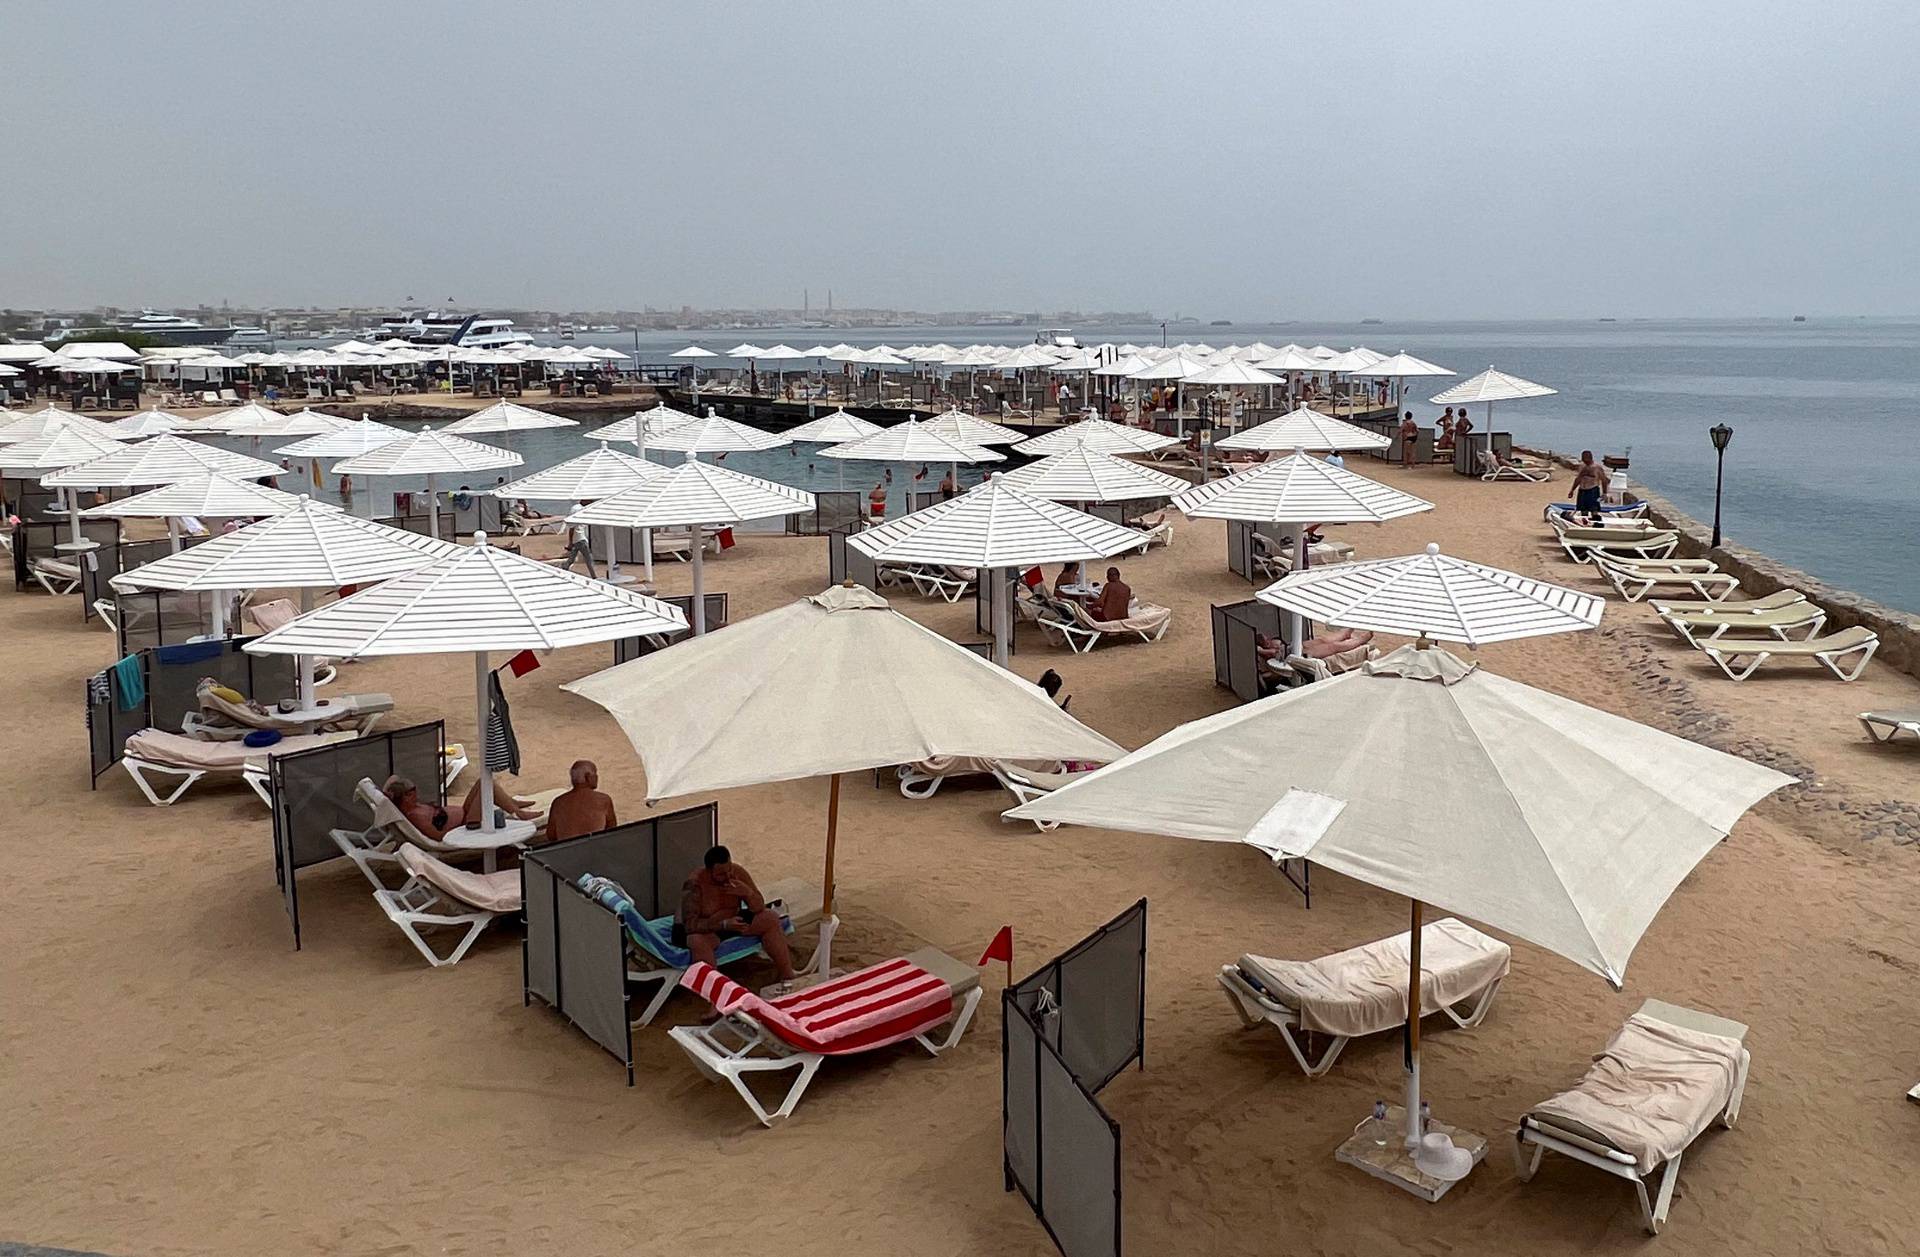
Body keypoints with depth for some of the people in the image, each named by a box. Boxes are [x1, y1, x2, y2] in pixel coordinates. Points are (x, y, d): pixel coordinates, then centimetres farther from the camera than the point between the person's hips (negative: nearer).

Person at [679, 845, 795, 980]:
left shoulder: (738, 873, -15)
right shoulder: (694, 884, -26)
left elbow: (760, 908, -10)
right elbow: (689, 923, -29)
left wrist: (748, 893, -33)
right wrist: (724, 925, -39)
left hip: (733, 921, 5)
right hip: (707, 928, -4)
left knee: (771, 918, -14)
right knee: (697, 941, -38)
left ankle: (787, 977, -9)